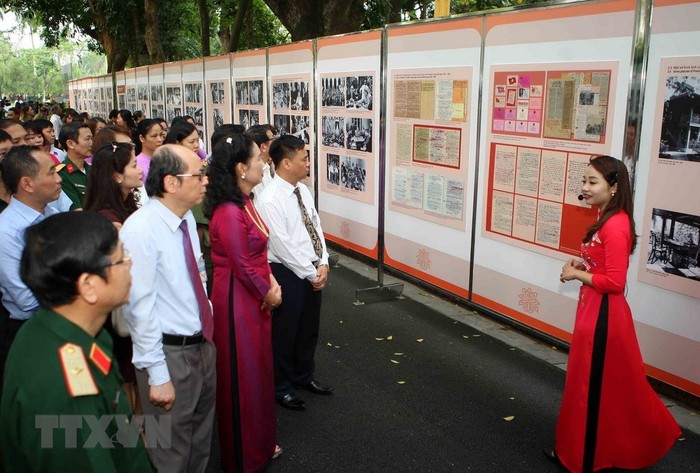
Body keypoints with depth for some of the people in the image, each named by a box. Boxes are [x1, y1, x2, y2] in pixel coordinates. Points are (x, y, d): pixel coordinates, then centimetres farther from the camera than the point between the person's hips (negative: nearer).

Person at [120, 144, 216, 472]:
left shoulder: (187, 218, 2)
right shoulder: (141, 230, -23)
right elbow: (140, 308, -23)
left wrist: (206, 317, 14)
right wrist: (157, 375, -20)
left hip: (203, 344, 8)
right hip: (170, 353, -8)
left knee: (202, 434, 25)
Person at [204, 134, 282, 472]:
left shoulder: (243, 203, 5)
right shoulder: (229, 213, -25)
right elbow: (242, 266, -21)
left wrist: (271, 280, -2)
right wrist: (267, 293, -7)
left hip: (255, 297, 9)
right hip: (238, 300, -9)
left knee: (258, 369, 21)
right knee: (242, 376, 7)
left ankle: (259, 444, 41)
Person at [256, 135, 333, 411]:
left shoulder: (303, 190, 4)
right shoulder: (270, 200, -21)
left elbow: (316, 228, 7)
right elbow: (283, 246, -22)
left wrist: (322, 264, -5)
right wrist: (311, 274, -16)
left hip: (313, 271, 8)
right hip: (287, 273, -8)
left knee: (309, 328, 21)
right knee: (284, 333, 9)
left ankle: (304, 376, 43)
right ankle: (280, 387, 29)